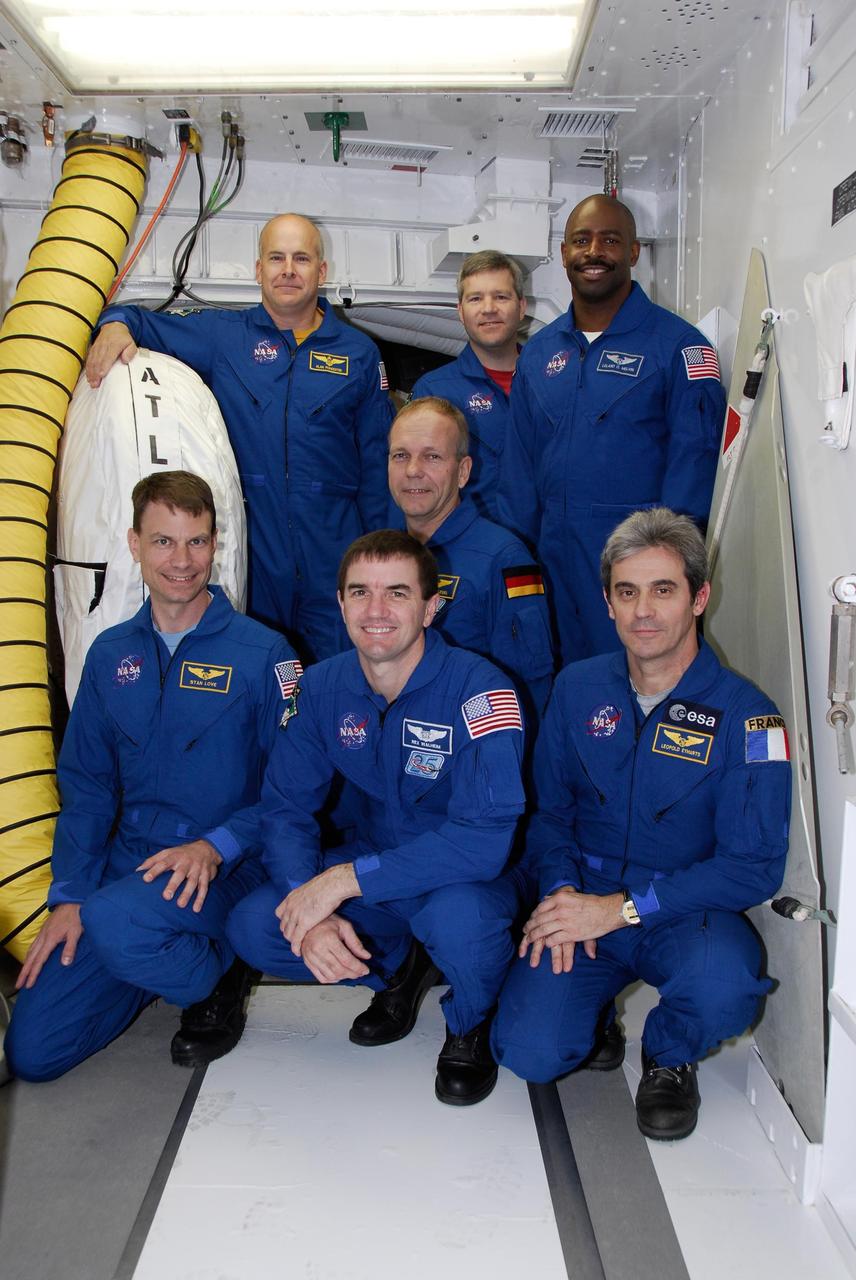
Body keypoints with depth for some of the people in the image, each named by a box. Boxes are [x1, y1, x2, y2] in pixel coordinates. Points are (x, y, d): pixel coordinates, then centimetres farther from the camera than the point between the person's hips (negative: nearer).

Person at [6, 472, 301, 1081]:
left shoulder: (263, 653, -7)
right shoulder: (110, 655, 7)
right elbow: (86, 786, 9)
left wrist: (216, 846, -21)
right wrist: (69, 895, -1)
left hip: (227, 870, -5)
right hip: (127, 863, 5)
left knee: (112, 921, -36)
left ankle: (218, 975, -3)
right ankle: (170, 960, 21)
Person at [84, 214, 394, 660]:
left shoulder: (359, 352, 9)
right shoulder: (222, 335, 7)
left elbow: (377, 460, 9)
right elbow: (141, 321, 16)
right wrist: (116, 325, -10)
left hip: (334, 556, 0)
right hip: (251, 553, 0)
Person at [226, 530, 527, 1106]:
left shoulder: (478, 690, -24)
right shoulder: (322, 686, -7)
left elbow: (484, 838, -32)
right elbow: (286, 810, -6)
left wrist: (345, 879, -33)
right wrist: (312, 913, -24)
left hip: (470, 877, -4)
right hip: (375, 862, 5)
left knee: (458, 915, -38)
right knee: (253, 927, -16)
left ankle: (473, 1024, -1)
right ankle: (399, 968, 11)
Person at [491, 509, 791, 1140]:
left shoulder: (744, 714, -11)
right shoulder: (578, 688, 1)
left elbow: (755, 866, -14)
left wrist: (623, 906, -21)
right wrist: (561, 887, -11)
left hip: (686, 914, -1)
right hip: (584, 902, 2)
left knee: (723, 986, -35)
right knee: (529, 1053, -19)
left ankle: (670, 1056, 3)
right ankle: (595, 1015, 19)